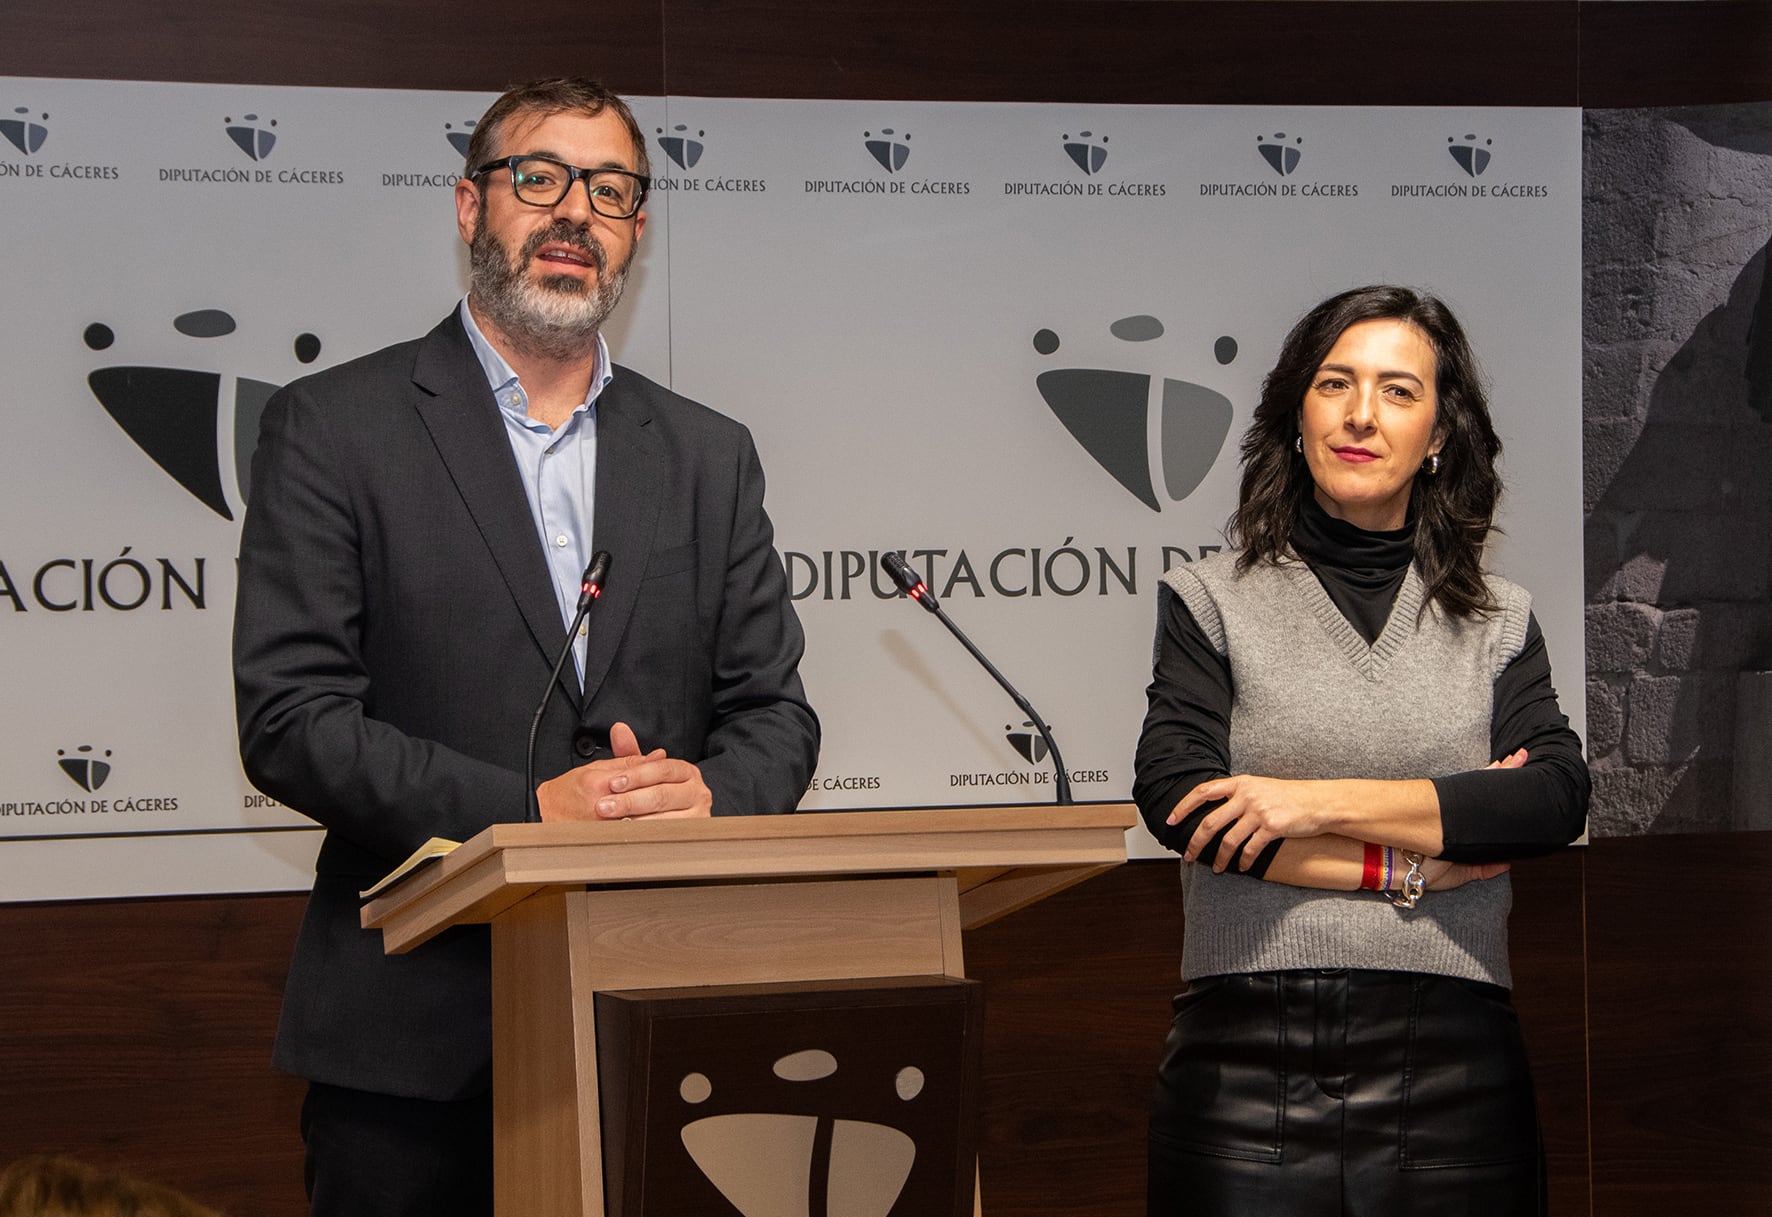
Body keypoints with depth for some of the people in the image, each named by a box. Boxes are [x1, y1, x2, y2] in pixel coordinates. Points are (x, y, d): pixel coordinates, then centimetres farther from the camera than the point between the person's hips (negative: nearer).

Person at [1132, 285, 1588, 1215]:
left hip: (1452, 1075, 2)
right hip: (1248, 1061, -1)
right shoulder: (1211, 600, 7)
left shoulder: (1498, 621, 12)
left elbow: (1557, 797, -4)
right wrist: (1403, 865, -7)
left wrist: (1325, 800, -12)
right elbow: (1173, 801, -6)